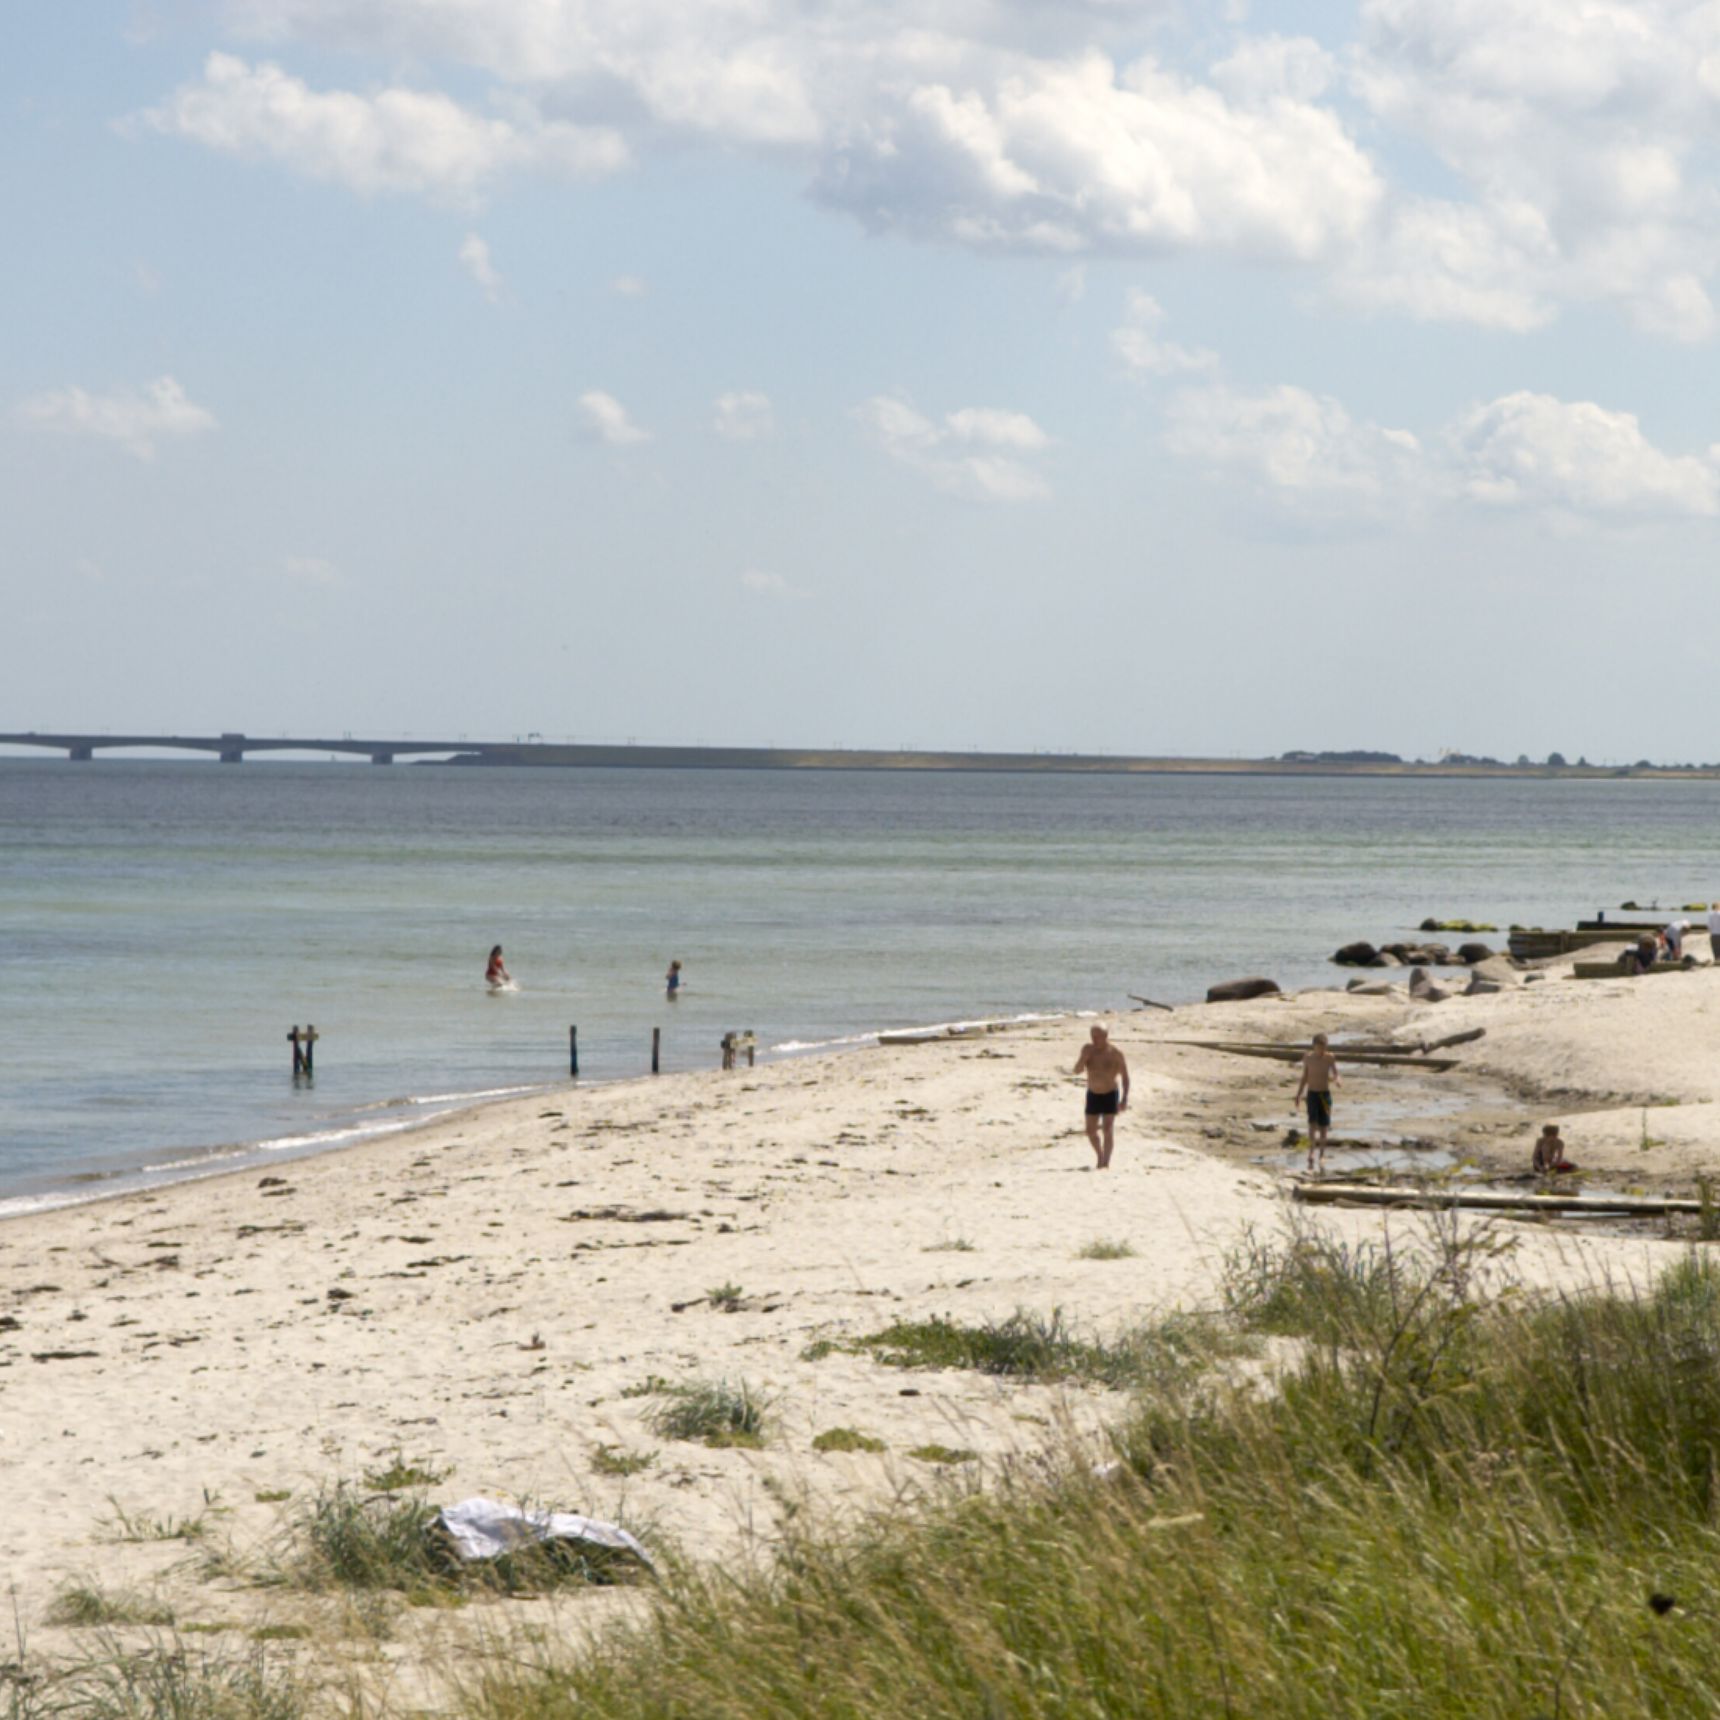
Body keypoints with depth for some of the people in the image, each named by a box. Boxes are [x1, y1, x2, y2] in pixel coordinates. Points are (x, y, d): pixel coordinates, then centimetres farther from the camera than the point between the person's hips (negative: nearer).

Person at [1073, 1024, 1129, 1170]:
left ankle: (1106, 1163, -12)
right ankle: (1100, 1158, 30)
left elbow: (1125, 1077, -6)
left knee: (1107, 1130, -14)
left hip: (1110, 1095, -4)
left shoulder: (1115, 1054, -13)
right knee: (1091, 1131, 7)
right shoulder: (1088, 1050, -5)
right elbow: (1077, 1070, -10)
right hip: (1093, 1095, 4)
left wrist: (1124, 1099, -13)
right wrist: (1084, 1057, -27)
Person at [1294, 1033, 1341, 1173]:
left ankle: (1322, 1154, 21)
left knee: (1323, 1125, 6)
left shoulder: (1330, 1058, -5)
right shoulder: (1308, 1058, -2)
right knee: (1312, 1122, -17)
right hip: (1312, 1094, 0)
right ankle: (1311, 1154, -24)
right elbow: (1304, 1078, 8)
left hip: (1325, 1094, 0)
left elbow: (1336, 1075, -1)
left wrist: (1337, 1081, -26)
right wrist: (1298, 1095, 8)